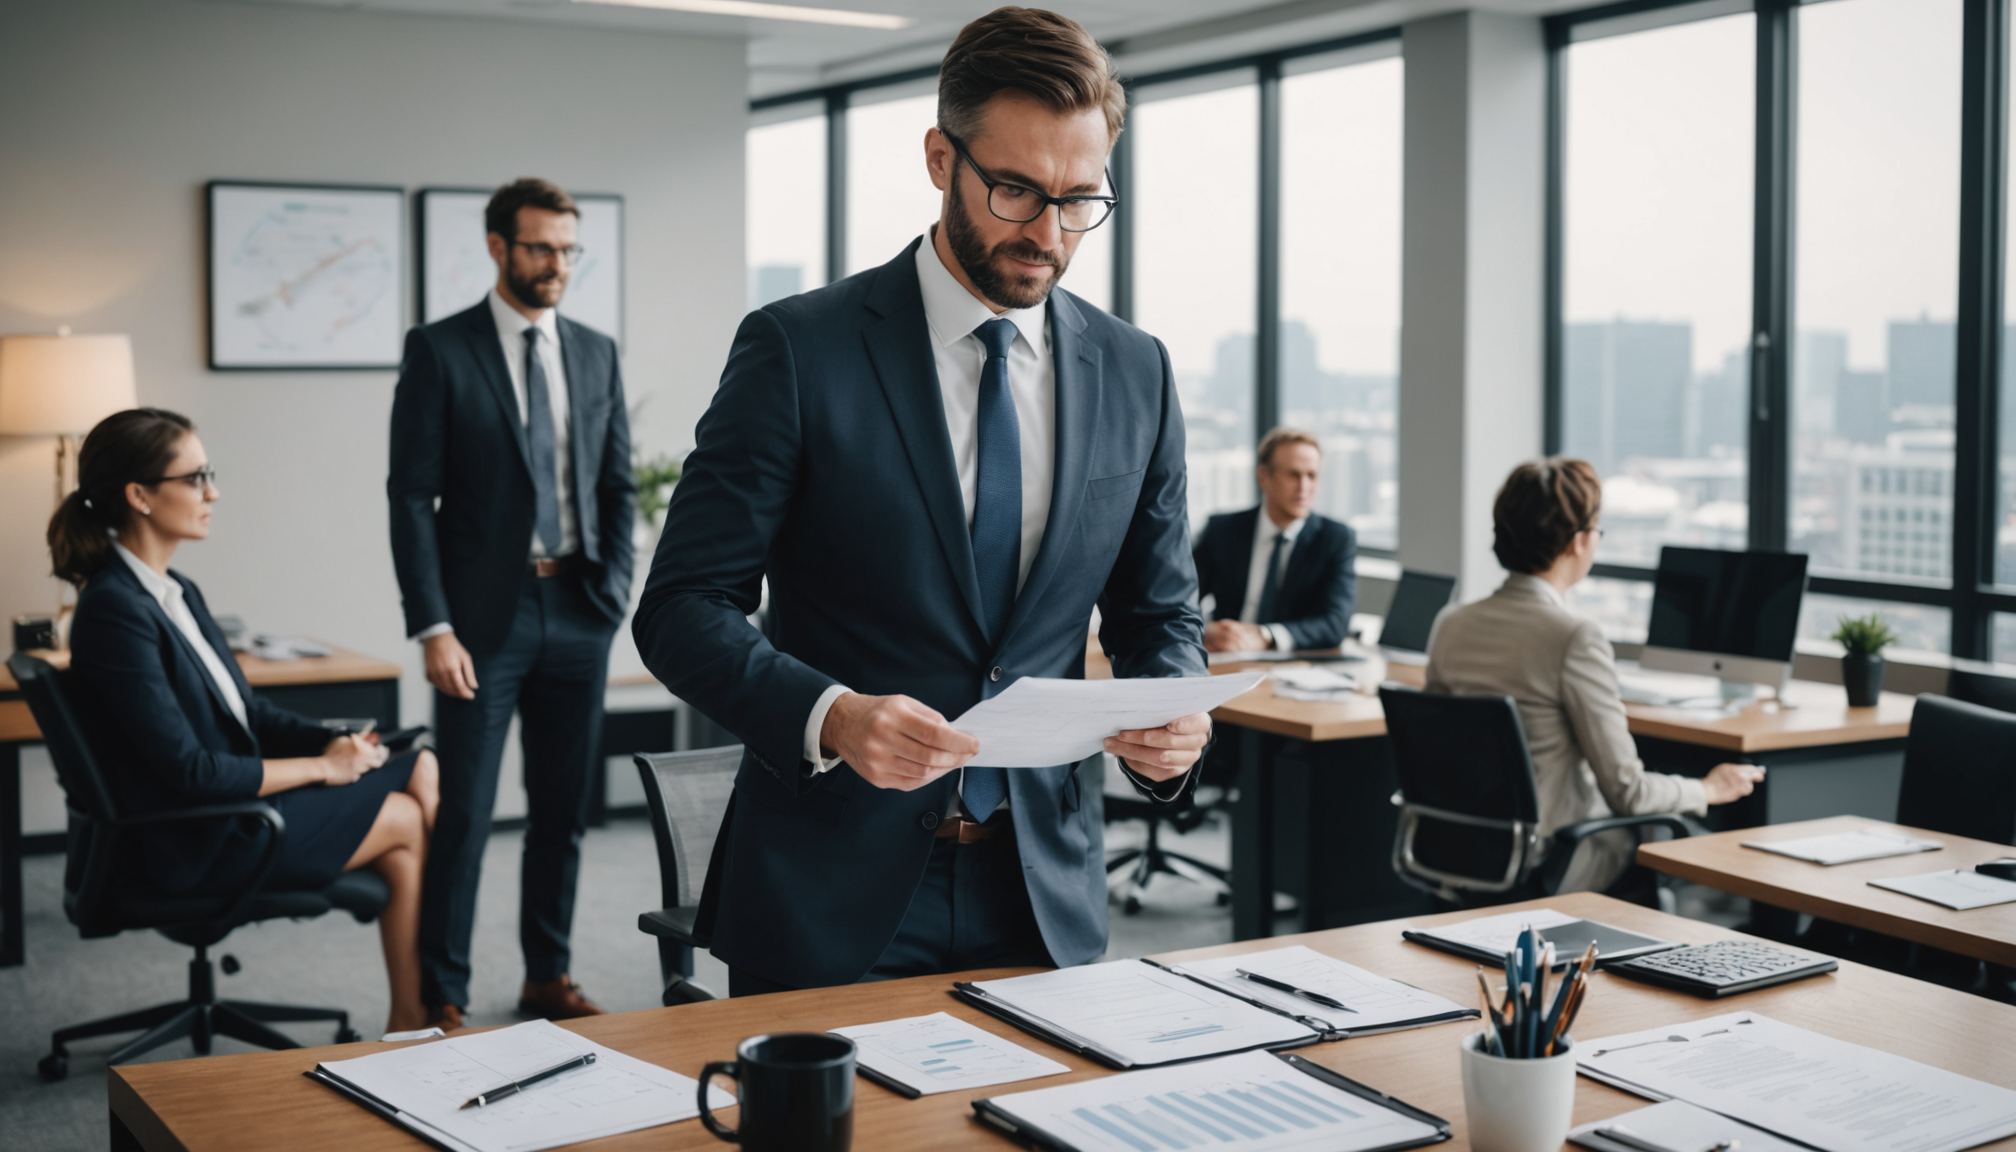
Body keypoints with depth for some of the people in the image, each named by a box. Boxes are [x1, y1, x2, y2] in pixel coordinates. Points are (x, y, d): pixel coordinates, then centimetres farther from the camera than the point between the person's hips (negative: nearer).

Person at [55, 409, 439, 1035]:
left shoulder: (177, 592, 11)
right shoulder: (114, 611, -20)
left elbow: (250, 712, 15)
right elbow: (188, 771, -22)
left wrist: (336, 742, -3)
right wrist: (320, 767, -13)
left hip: (238, 799, 9)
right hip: (202, 844, -9)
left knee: (423, 768, -3)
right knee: (408, 819, -7)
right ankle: (410, 1023, 9)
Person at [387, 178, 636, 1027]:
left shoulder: (597, 354, 11)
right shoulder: (439, 351, -3)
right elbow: (411, 497, -7)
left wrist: (614, 589, 1)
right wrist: (433, 628, -13)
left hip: (578, 611, 4)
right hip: (485, 614, -4)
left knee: (563, 810, 11)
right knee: (463, 815, -2)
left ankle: (548, 976, 24)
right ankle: (443, 997, 8)